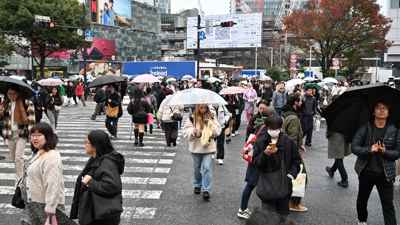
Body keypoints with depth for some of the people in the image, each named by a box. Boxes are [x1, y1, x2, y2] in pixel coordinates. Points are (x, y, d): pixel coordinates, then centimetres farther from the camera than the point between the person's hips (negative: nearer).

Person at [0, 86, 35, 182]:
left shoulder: (26, 103, -10)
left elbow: (31, 119, -11)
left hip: (21, 133, -5)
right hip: (10, 134, 5)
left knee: (18, 157, -9)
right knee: (13, 157, 16)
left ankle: (19, 180, 4)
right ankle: (22, 169, 43)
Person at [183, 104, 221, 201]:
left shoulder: (211, 117, 0)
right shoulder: (192, 118, -4)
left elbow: (218, 131, -2)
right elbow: (186, 132, -4)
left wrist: (210, 124, -18)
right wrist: (194, 131, -22)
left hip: (208, 147, -1)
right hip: (196, 148, 1)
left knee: (207, 168, -8)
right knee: (197, 168, 15)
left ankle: (206, 190, -2)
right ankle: (197, 185, 36)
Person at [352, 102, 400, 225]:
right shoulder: (365, 128, -6)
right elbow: (354, 147, -9)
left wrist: (385, 151, -22)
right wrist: (369, 149, -26)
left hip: (385, 174, -1)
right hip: (366, 171, 1)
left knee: (388, 204, 1)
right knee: (362, 199, 20)